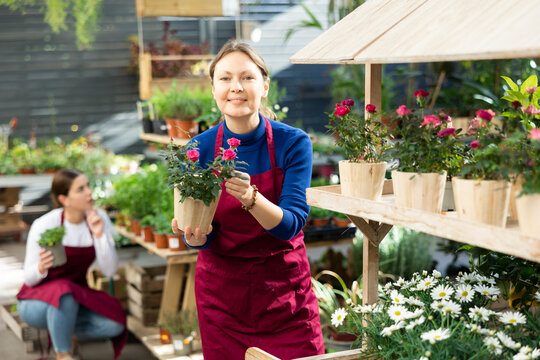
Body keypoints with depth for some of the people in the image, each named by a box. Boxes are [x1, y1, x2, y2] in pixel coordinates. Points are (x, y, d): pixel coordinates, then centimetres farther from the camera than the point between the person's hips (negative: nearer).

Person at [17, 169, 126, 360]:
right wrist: (41, 268, -36)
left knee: (115, 324, -22)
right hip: (36, 300, -4)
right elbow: (29, 279, -13)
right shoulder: (43, 226, -19)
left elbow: (109, 270, -12)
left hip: (76, 296, 4)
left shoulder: (99, 218, -8)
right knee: (64, 294, -38)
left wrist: (99, 234, -25)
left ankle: (68, 334, 6)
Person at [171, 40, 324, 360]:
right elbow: (203, 240, -5)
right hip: (222, 294, 1)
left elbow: (291, 224, -19)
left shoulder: (293, 143, -12)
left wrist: (250, 198, -37)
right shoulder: (199, 150, -9)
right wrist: (195, 235, -28)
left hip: (285, 290, -1)